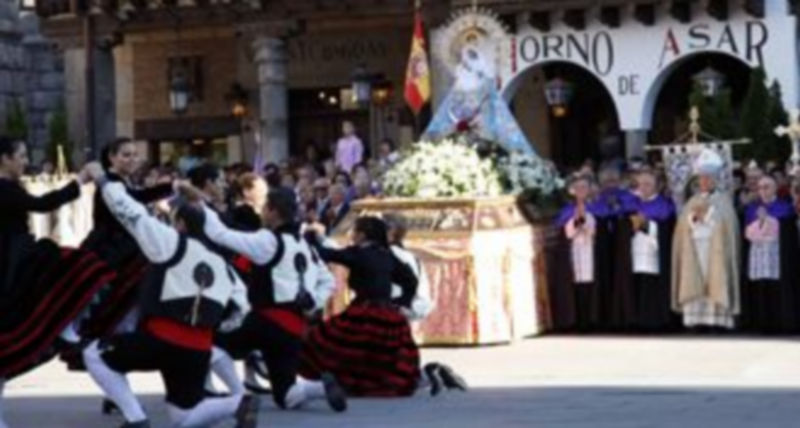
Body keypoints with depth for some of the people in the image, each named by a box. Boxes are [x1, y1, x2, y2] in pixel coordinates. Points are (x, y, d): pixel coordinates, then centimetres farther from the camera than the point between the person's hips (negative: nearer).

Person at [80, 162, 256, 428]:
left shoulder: (173, 242, -3)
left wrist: (102, 179, 9)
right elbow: (239, 307, 19)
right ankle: (239, 404, -8)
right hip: (198, 348, 6)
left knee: (95, 355, 12)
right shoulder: (222, 264, 17)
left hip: (161, 340, -6)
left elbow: (130, 212, -3)